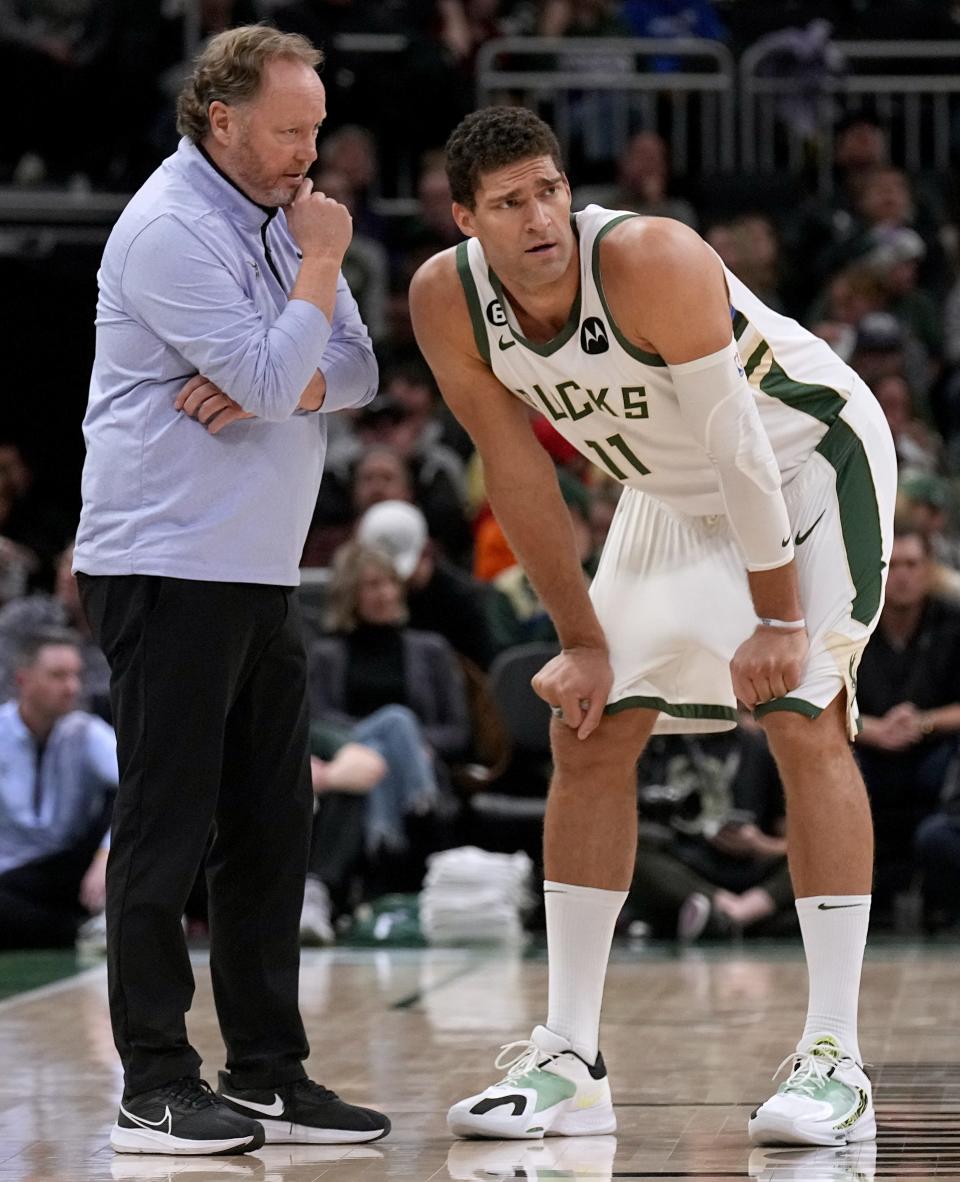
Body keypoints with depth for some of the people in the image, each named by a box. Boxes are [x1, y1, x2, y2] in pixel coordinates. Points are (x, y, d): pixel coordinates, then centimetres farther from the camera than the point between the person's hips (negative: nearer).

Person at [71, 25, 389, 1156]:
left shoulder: (280, 214, 14)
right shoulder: (171, 227, -14)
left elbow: (354, 370, 7)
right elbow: (274, 375, -21)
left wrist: (262, 386, -11)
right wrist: (321, 264, -9)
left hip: (261, 572, 9)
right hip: (167, 567, -9)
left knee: (271, 828, 9)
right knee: (167, 828, -6)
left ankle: (268, 1072, 15)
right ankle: (155, 1088, -2)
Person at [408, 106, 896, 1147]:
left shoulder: (651, 261, -34)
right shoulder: (448, 300, -17)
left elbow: (737, 446, -29)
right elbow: (515, 470, -7)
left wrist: (779, 622, -26)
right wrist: (583, 641, -5)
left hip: (807, 461, -6)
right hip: (673, 495, 6)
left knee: (803, 724, -17)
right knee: (587, 735, 0)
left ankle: (834, 1060, -17)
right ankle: (570, 1061, 6)